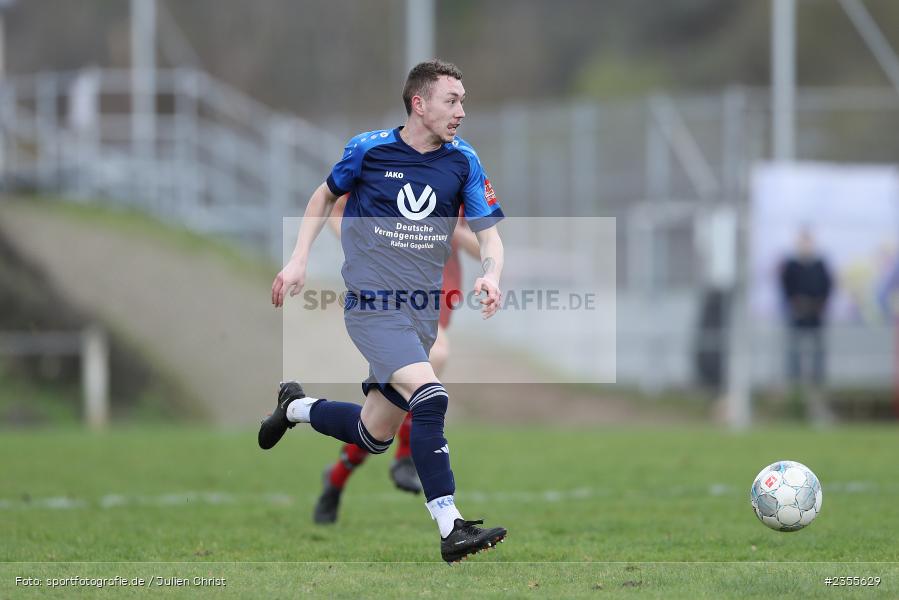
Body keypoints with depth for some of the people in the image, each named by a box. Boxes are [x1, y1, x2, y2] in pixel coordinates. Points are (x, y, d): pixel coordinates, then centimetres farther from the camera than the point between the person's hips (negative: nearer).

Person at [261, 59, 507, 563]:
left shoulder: (463, 161, 1)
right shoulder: (368, 149, -5)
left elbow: (489, 234, 1)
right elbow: (326, 196, 14)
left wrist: (491, 275, -21)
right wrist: (299, 260, 7)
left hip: (423, 310, 5)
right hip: (372, 303, -5)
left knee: (374, 435, 12)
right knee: (429, 395, -27)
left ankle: (296, 408, 41)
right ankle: (452, 528, -27)